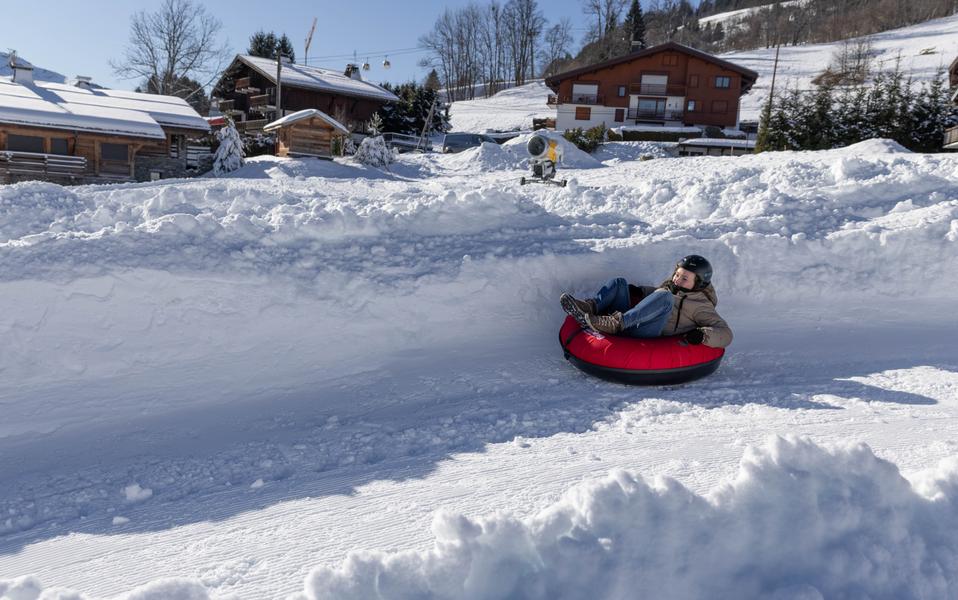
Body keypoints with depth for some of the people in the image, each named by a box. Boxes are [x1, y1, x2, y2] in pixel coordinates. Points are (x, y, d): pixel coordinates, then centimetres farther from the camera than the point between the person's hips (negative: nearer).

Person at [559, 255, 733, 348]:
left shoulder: (701, 306, 6)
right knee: (619, 283, 9)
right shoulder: (670, 287, 26)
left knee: (664, 298, -28)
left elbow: (725, 334, -2)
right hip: (628, 328, 7)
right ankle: (591, 306, -22)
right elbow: (654, 293, 44)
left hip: (646, 337, -7)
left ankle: (614, 323, -41)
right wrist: (639, 291, 23)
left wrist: (702, 335, -22)